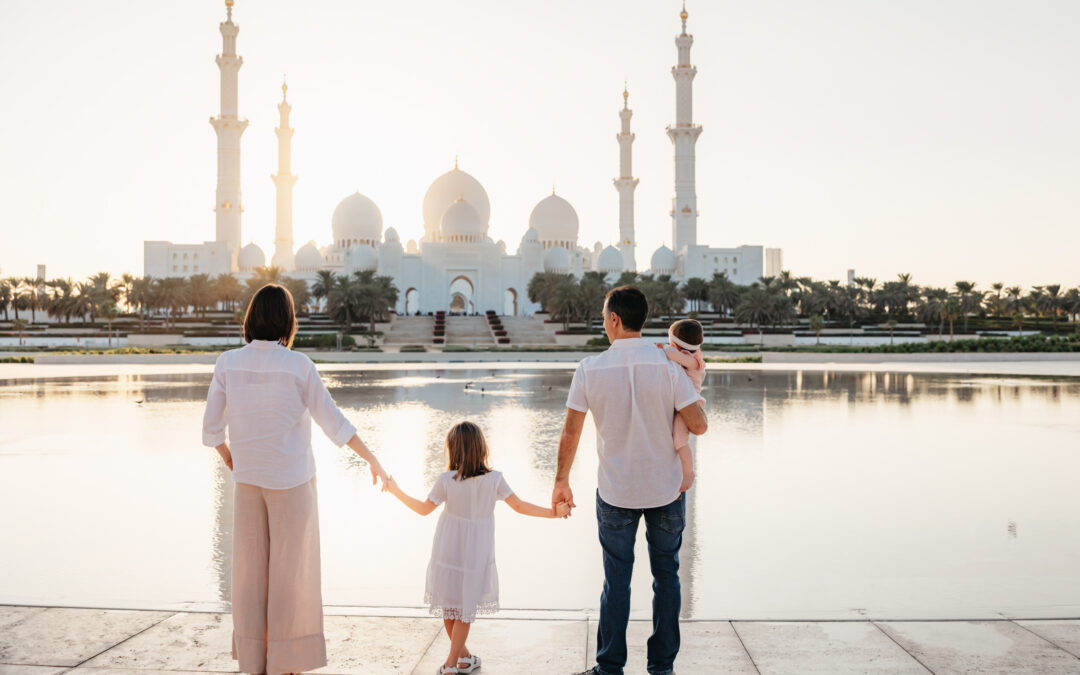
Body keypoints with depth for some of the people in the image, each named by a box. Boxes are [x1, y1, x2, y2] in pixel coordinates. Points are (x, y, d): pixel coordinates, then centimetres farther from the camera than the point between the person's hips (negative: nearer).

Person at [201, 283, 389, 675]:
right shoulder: (298, 366, -13)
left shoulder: (228, 364, -5)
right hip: (291, 480, -3)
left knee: (251, 572, 12)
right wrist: (373, 460, 1)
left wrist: (226, 453, 22)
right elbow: (334, 424, -10)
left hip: (248, 480, 3)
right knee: (290, 573, 5)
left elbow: (212, 427, 1)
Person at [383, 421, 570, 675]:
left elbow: (424, 509, -3)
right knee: (465, 609, 12)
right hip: (476, 555, 0)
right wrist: (552, 512, 5)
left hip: (448, 553, 0)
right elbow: (520, 506, -6)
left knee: (448, 607, 18)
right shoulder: (494, 479, -13)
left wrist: (396, 491, 11)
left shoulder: (446, 481, -14)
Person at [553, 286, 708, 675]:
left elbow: (570, 433, -4)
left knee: (616, 580, 8)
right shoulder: (667, 365, -11)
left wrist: (561, 482, 8)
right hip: (666, 489, 0)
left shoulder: (590, 369, -9)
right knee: (666, 575, 12)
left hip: (615, 493, 0)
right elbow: (698, 425, -12)